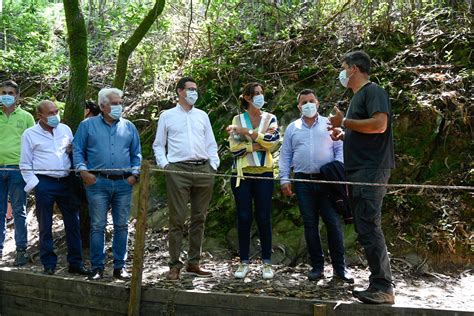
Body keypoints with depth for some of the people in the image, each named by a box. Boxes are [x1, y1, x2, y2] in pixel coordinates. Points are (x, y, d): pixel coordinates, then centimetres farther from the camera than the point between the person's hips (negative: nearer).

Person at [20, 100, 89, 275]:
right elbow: (25, 164, 2)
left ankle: (75, 263, 14)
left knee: (73, 224, 5)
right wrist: (34, 184, -6)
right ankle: (49, 264, 14)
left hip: (66, 181, 3)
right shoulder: (30, 134, 1)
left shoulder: (65, 129, 10)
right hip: (44, 183, -3)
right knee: (45, 226, 3)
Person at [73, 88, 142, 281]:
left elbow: (136, 154, 15)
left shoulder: (129, 127, 13)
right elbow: (77, 150, 6)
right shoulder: (88, 125, 7)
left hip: (123, 184, 2)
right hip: (98, 182, -2)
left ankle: (120, 266, 14)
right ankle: (97, 267, 8)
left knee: (122, 226, 5)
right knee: (97, 226, 0)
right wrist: (83, 171, -7)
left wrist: (135, 174, 2)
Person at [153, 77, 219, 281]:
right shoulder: (167, 116, 10)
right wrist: (164, 164, -4)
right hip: (178, 170, -3)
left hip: (203, 169, 4)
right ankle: (175, 265, 0)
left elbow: (211, 144, 18)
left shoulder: (202, 116, 18)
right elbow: (158, 145, 11)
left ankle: (193, 262, 15)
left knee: (199, 218, 6)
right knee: (177, 219, -5)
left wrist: (214, 166, 5)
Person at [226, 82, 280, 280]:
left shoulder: (270, 119, 8)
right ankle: (244, 262, 10)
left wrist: (247, 132, -14)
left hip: (264, 173, 0)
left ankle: (267, 263, 9)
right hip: (242, 173, 0)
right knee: (244, 217, 1)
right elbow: (234, 147, -4)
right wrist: (257, 146, -12)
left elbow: (273, 140, -11)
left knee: (263, 217, 0)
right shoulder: (238, 119, 7)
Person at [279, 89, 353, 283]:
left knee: (333, 222, -5)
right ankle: (317, 266, 12)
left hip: (327, 180, -2)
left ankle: (339, 267, 3)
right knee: (310, 224, 4)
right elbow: (285, 155, 12)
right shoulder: (292, 128, 13)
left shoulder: (329, 124, 9)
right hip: (303, 182, 2)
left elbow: (340, 149, 6)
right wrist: (284, 179, 3)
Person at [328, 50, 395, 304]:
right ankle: (378, 284, 15)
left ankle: (383, 288, -9)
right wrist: (344, 134, 12)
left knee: (369, 228, -13)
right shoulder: (358, 96, 23)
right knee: (365, 229, 9)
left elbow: (379, 124, -21)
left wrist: (344, 122, -13)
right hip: (358, 171, 10)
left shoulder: (373, 91, -6)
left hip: (371, 170, -10)